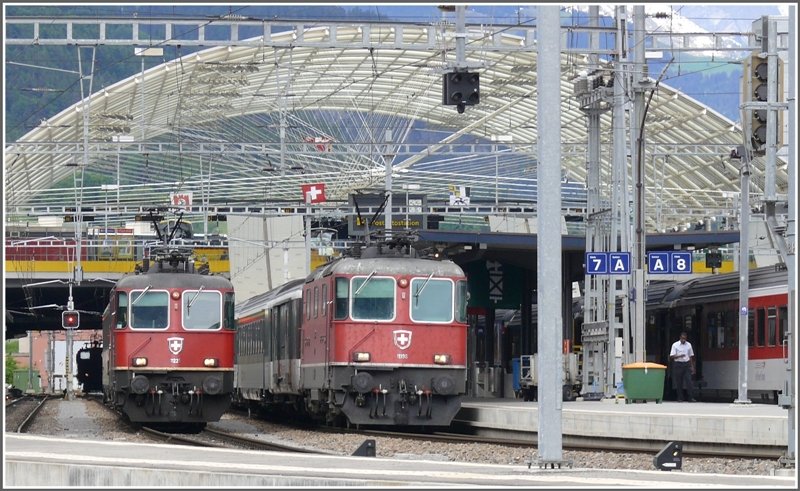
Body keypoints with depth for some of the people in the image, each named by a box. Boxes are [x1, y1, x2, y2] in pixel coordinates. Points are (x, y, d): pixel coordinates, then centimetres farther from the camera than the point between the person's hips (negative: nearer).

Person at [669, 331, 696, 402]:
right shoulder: (675, 345, -2)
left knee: (689, 381, -8)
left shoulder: (688, 345, 8)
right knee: (679, 382, 0)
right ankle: (680, 398, 8)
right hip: (678, 364, -2)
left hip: (686, 364, 2)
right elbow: (672, 356, -7)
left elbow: (691, 356, 15)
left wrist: (692, 366, 12)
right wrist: (679, 356, -24)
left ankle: (691, 398, -10)